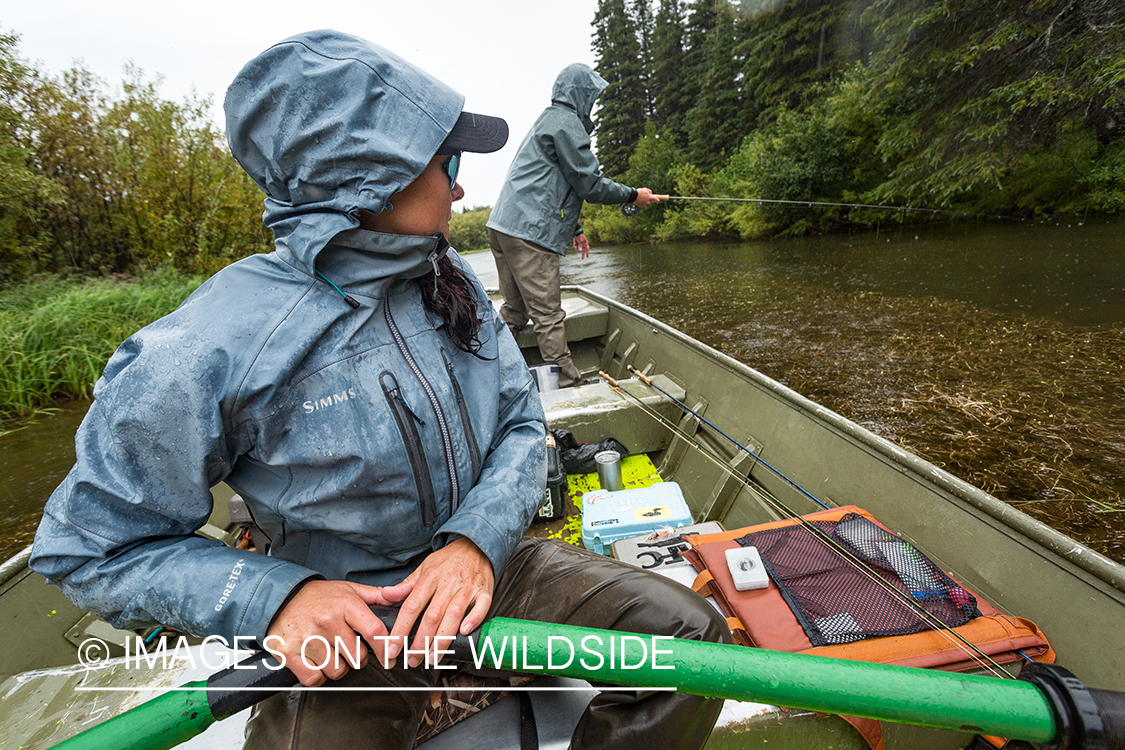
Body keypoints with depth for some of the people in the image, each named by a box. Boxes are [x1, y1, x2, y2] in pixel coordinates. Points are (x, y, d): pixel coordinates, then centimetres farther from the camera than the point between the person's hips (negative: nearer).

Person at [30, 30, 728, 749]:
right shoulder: (202, 351, -18)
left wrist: (480, 537, -18)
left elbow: (522, 425, 0)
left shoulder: (451, 282, -2)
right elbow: (92, 546, -6)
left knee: (694, 635, -5)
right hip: (346, 619, -3)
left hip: (482, 564, 4)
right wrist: (271, 599, -21)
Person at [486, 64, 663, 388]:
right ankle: (568, 383, -5)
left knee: (514, 311, 13)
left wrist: (575, 229, 31)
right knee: (548, 315, -9)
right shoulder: (566, 122, -4)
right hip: (528, 233, -10)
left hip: (502, 226, 10)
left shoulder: (547, 120, 29)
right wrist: (634, 195, 5)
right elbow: (590, 184, -9)